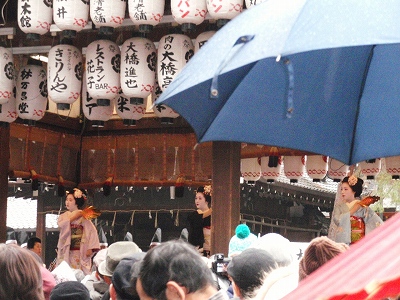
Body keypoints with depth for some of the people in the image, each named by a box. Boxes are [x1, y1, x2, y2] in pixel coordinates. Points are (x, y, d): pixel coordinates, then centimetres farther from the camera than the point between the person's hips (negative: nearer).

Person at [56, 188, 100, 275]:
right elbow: (61, 225, -9)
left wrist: (90, 248, -13)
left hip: (81, 253, -3)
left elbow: (92, 232, -5)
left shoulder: (83, 216, 2)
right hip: (67, 252, 3)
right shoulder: (63, 216, 13)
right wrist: (73, 217, -4)